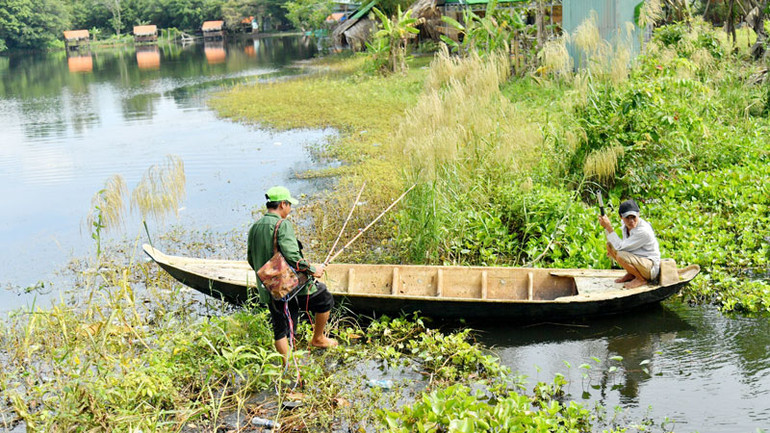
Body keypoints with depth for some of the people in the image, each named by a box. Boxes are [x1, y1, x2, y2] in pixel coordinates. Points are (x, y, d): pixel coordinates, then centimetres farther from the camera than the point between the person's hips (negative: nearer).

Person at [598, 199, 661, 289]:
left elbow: (620, 247, -27)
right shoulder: (624, 224, -4)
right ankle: (630, 275, 11)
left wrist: (608, 227, -27)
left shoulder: (643, 231, -29)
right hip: (636, 259, 9)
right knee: (610, 245, 3)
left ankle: (641, 279, -7)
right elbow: (625, 245, 14)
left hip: (651, 268, -9)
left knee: (621, 256, -33)